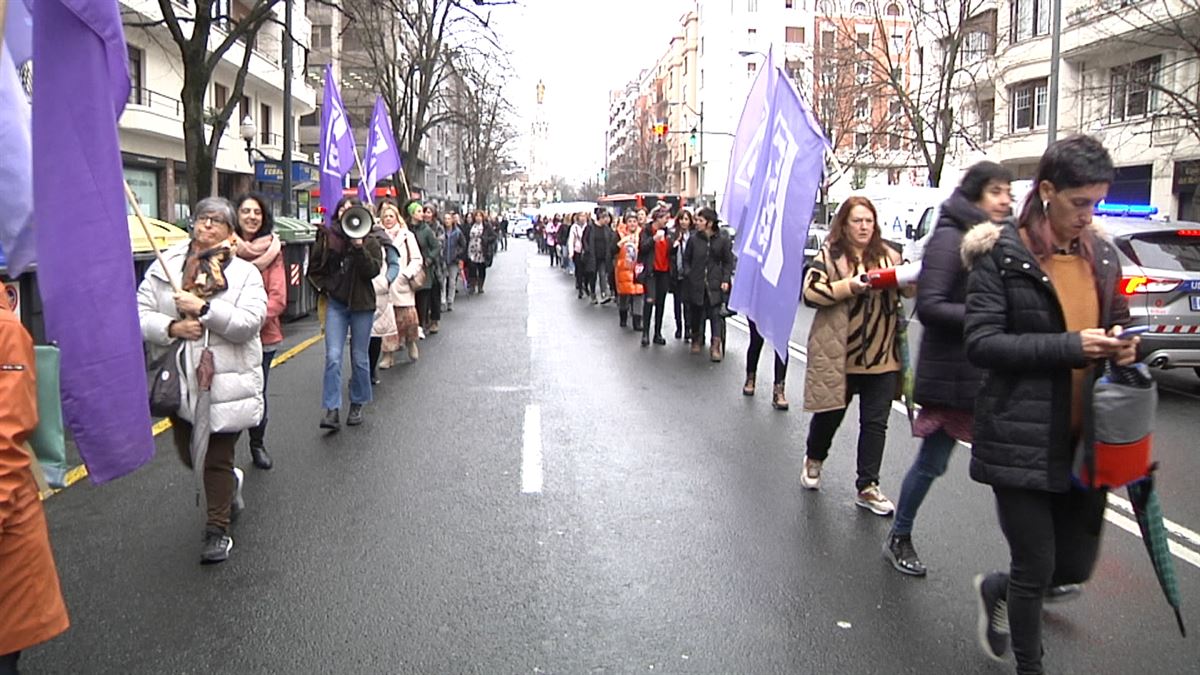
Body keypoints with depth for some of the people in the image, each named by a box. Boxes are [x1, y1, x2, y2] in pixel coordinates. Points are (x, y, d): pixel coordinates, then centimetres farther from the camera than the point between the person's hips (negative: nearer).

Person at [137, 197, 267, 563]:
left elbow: (250, 323, -16)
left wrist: (203, 308, -22)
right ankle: (230, 482, 49)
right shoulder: (165, 266, 4)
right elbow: (140, 313, 1)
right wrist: (171, 327, -17)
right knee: (188, 454, 19)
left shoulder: (245, 273, -4)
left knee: (218, 459, 4)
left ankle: (218, 529, 20)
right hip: (178, 382, 4)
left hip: (225, 384, -4)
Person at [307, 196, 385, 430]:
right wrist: (323, 288, 3)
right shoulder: (326, 237, 3)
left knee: (360, 358, 8)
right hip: (335, 303, 1)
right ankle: (332, 410, -7)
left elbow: (373, 271, -14)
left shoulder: (370, 240, -1)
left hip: (362, 304, -1)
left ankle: (357, 404, 24)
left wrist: (359, 247, -22)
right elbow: (314, 268, 13)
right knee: (333, 357, -8)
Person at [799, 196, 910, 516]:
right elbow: (811, 292, -12)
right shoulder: (829, 255, -2)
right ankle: (813, 460, 41)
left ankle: (867, 487, 16)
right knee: (830, 413, 12)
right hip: (838, 353, -3)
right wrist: (850, 285, -20)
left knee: (875, 422, 5)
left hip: (882, 355, 3)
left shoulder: (888, 255, 9)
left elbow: (910, 288, 9)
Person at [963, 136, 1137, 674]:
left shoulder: (1101, 256, 9)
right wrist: (1070, 347, -22)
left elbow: (1116, 323, 23)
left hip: (1085, 439, 6)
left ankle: (996, 589, 43)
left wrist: (1123, 346, -1)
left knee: (1077, 563, 13)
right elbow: (981, 343, -16)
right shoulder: (1002, 256, -9)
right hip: (1022, 441, -6)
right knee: (1036, 568, 6)